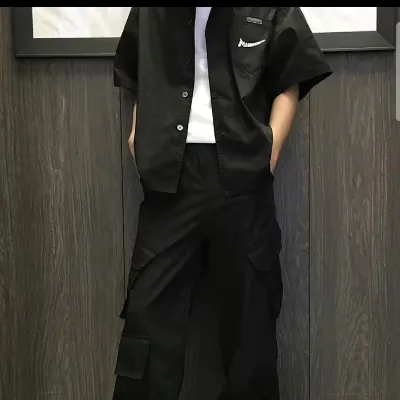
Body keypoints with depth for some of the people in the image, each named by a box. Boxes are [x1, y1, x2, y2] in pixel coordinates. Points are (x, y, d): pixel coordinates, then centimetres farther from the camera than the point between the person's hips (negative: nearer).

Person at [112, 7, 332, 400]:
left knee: (247, 309, 9)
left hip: (241, 173, -1)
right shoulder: (150, 13, 10)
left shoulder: (270, 12, 3)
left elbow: (289, 84, 7)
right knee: (149, 304, 2)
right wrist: (139, 134, 6)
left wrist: (269, 149, -4)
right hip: (170, 171, 2)